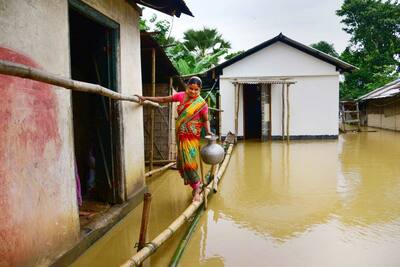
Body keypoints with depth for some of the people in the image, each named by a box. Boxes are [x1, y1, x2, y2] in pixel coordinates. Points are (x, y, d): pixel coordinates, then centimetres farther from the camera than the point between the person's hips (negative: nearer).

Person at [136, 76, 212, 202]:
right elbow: (163, 99, 7)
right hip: (181, 135, 5)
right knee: (182, 162, 8)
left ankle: (196, 188, 2)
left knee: (189, 162, -12)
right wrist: (145, 98, 5)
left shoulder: (201, 103, -10)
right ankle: (196, 185, 23)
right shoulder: (181, 96, 0)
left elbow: (206, 120, -3)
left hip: (191, 137, -5)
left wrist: (208, 131, -22)